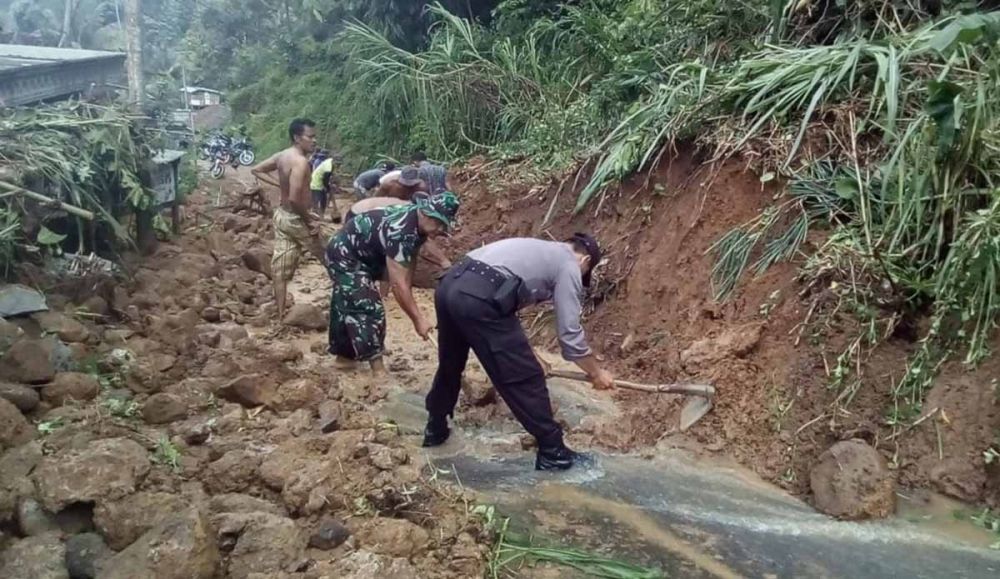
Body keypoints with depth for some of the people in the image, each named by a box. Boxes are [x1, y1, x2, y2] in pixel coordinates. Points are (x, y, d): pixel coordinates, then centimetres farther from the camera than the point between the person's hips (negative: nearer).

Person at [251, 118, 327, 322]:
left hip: (281, 215, 9)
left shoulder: (282, 156, 5)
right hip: (296, 219, -8)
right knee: (329, 258, 12)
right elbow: (294, 199, -31)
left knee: (281, 268, 9)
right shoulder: (301, 161, -23)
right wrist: (309, 221, -19)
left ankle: (280, 314, 15)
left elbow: (256, 170, 18)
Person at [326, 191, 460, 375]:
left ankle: (344, 356, 36)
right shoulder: (401, 231, -36)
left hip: (355, 256, 10)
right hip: (344, 256, -10)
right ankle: (378, 371, -12)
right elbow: (397, 283, -36)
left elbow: (408, 262, 4)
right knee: (369, 309, -15)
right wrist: (418, 319, -32)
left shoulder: (419, 224, -7)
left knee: (348, 305, 20)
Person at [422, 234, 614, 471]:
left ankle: (435, 430, 47)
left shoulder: (538, 251, 34)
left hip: (449, 285, 9)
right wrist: (597, 372, 21)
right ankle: (552, 451, 17)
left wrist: (522, 353, 47)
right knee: (526, 378, 6)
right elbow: (570, 334, 7)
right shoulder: (568, 266, 11)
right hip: (479, 298, -9)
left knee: (449, 366, 30)